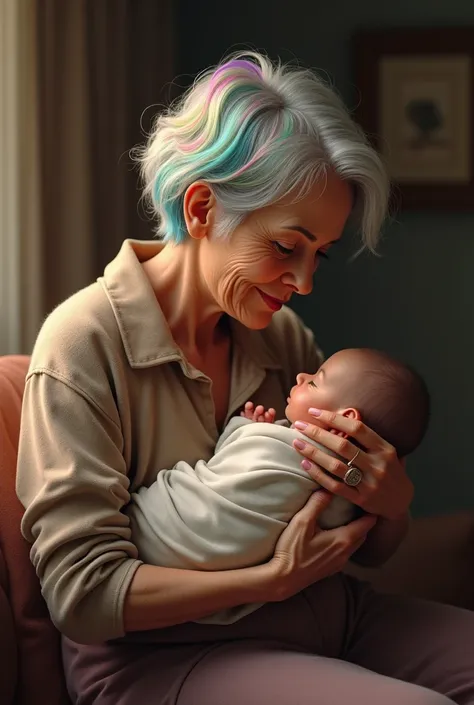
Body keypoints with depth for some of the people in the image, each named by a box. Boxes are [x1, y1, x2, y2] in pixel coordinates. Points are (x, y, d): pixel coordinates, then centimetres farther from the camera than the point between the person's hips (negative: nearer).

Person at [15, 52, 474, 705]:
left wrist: (392, 500, -12)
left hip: (321, 620, 7)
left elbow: (368, 550, 13)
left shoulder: (284, 335, 8)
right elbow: (82, 591, -18)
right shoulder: (84, 344, -12)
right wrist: (276, 577, -19)